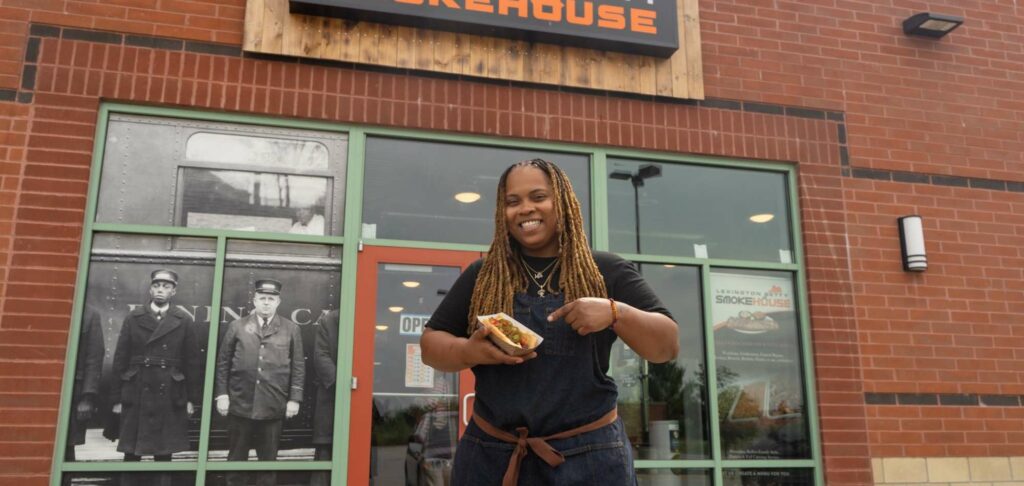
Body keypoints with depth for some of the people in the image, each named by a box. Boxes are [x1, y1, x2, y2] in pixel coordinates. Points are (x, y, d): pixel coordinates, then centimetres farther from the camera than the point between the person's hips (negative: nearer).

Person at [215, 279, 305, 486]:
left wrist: (294, 398, -2)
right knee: (236, 458, 10)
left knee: (268, 459, 9)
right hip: (240, 404, 0)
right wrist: (221, 394, 0)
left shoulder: (291, 329, 5)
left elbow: (298, 366, 3)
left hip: (274, 406, 0)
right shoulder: (237, 326, 6)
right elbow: (223, 362, 6)